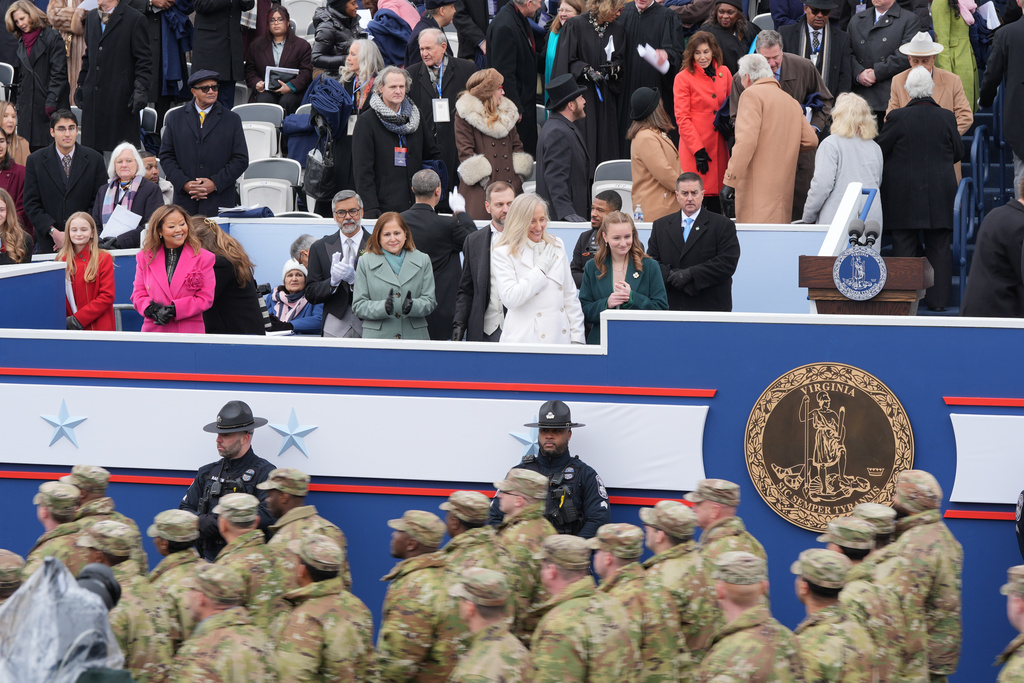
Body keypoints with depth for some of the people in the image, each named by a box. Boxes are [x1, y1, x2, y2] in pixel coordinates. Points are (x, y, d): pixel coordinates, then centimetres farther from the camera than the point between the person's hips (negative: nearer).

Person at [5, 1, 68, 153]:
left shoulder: (52, 37, -4)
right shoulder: (21, 43, 16)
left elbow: (59, 73, -8)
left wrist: (51, 102, -14)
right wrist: (19, 105, 11)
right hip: (28, 107, 6)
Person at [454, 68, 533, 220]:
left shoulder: (507, 111, 19)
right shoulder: (465, 114, 1)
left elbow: (516, 146, 17)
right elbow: (465, 152, -6)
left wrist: (517, 180, 3)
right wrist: (487, 184, -13)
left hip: (510, 186, 5)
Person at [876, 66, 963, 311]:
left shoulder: (898, 117, -12)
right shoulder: (946, 117, -4)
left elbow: (879, 149, -4)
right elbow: (958, 153, 7)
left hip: (904, 195, -2)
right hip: (940, 194, 2)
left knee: (904, 245, 5)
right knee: (939, 247, 9)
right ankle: (938, 298, 9)